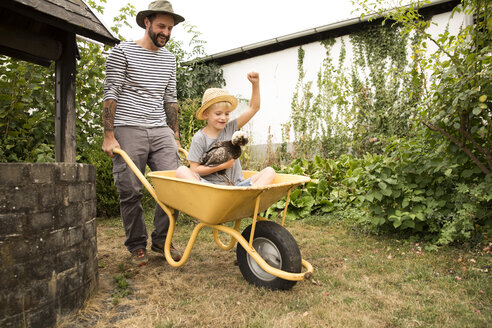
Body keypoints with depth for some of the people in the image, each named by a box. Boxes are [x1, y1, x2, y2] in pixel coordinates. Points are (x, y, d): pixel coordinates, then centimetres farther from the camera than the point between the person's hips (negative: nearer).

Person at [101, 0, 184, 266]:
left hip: (160, 130, 5)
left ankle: (161, 239, 13)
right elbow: (110, 94, -4)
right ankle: (137, 246, 16)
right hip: (128, 130, -4)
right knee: (130, 191, -1)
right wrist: (109, 136, -11)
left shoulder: (169, 58, 17)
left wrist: (175, 135, 15)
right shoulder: (123, 52, 0)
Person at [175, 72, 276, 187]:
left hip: (236, 184, 3)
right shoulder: (199, 138, 0)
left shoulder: (230, 128, 9)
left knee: (269, 172, -16)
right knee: (182, 171, -28)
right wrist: (221, 166, -10)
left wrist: (255, 84, -1)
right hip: (209, 185, -3)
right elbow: (194, 170, -4)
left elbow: (253, 108, 10)